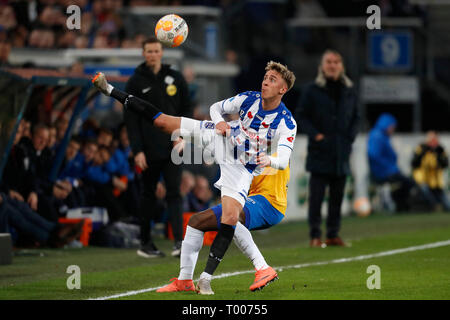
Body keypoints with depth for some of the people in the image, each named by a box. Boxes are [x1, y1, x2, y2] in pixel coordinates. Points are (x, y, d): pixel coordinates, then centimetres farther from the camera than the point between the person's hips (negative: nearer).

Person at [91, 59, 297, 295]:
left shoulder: (286, 123, -18)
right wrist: (219, 121, -14)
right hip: (221, 141, 3)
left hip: (241, 169, -3)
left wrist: (269, 160, -50)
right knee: (161, 121, -5)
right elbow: (216, 107, 9)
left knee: (231, 218, -20)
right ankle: (111, 91, 11)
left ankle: (205, 279, -13)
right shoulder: (248, 98, -7)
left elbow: (283, 160, -27)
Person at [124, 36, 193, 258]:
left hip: (172, 148, 1)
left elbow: (186, 108, 12)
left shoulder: (175, 78, 8)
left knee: (174, 193, -8)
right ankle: (145, 243, 15)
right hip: (149, 150, -1)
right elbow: (130, 119, -2)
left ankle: (179, 240, -17)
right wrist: (137, 150, -10)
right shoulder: (135, 83, 1)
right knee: (148, 194, 7)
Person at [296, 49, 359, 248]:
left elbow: (355, 117, 18)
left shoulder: (349, 91, 10)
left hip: (341, 151, 4)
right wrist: (315, 134, -11)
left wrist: (350, 136, 3)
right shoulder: (312, 90, -1)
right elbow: (301, 115, 1)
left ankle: (333, 235, 14)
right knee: (317, 194, -7)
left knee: (337, 195, 7)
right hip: (320, 151, -4)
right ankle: (315, 235, -3)